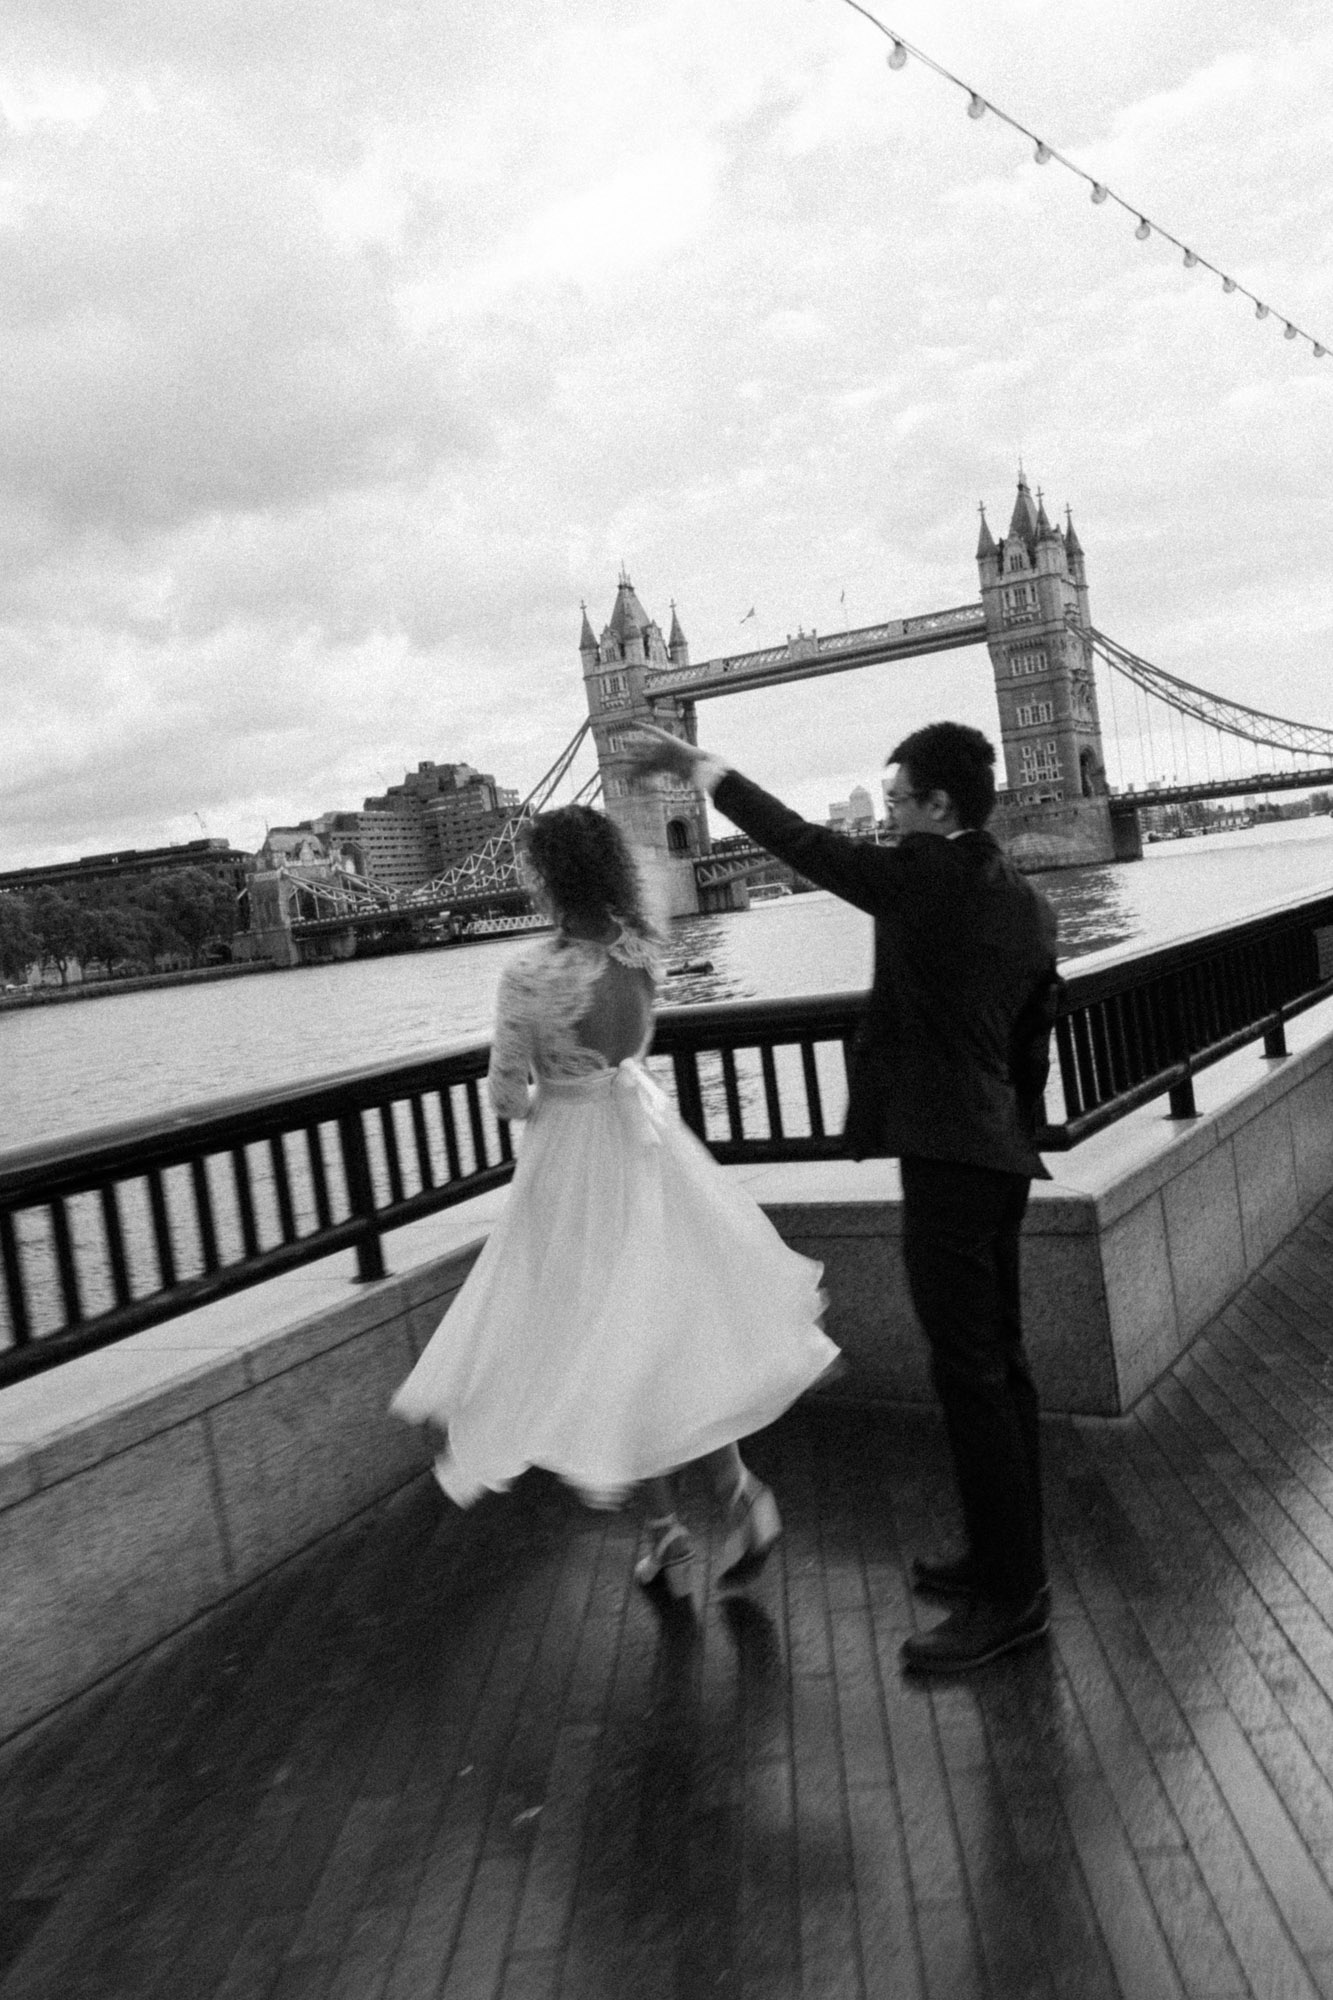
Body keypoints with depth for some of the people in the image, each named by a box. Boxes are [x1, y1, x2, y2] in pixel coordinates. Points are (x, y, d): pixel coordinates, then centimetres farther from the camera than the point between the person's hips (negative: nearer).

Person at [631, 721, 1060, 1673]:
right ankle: (1008, 1556, 30)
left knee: (970, 1375, -2)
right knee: (999, 1363, 17)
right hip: (1001, 1152, 9)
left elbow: (800, 840, -5)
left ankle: (1010, 1595, 7)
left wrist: (703, 768, 8)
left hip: (946, 1156, -9)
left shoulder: (921, 876, -14)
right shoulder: (1030, 904, 11)